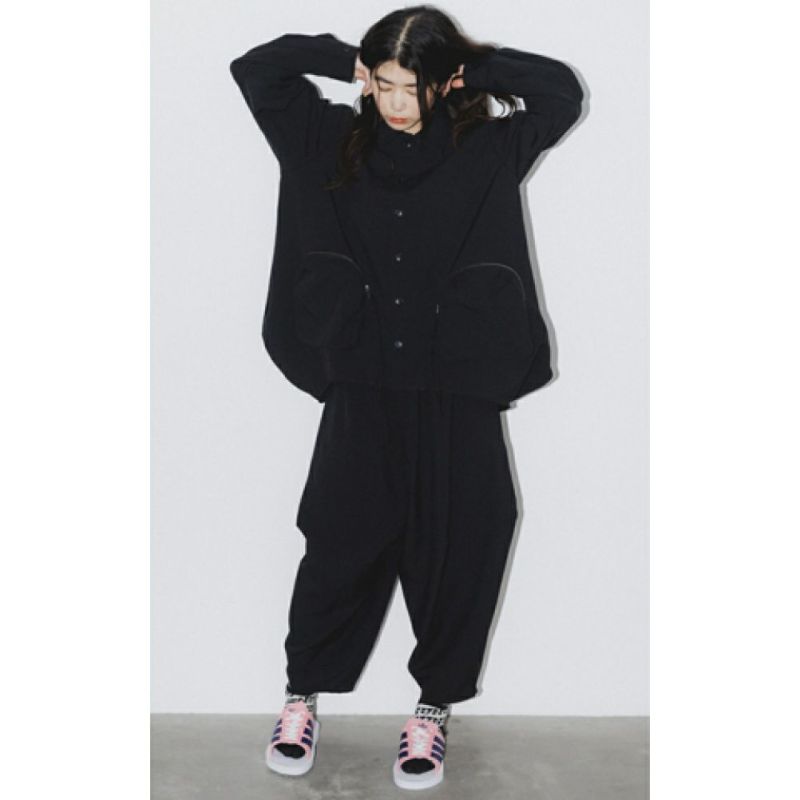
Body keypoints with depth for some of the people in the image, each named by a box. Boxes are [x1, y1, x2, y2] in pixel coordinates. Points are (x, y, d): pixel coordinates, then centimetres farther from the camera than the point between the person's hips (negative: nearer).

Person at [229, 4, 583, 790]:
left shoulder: (486, 152, 2)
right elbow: (255, 68, 7)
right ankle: (303, 693, 24)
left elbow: (563, 92, -5)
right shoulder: (334, 142, 6)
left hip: (458, 389, 0)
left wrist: (471, 67, -1)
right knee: (339, 542, 3)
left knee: (453, 550, 5)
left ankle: (434, 704, 24)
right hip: (362, 385, 1)